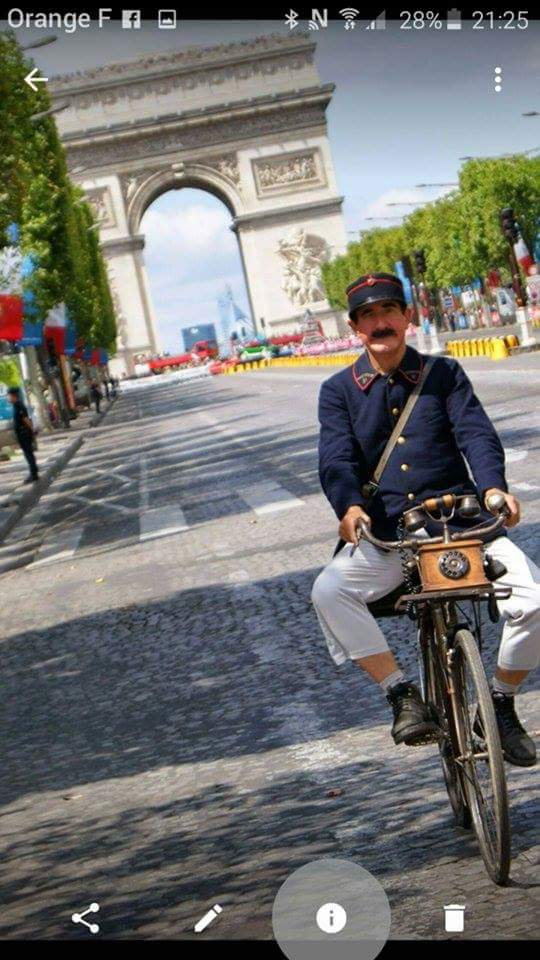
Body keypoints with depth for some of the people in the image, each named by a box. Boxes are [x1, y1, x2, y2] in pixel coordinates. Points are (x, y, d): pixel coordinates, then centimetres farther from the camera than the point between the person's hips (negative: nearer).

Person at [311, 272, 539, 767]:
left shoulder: (445, 373, 10)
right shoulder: (339, 391, 9)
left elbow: (476, 433, -5)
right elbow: (336, 458, -5)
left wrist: (493, 486, -26)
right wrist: (349, 506, -27)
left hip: (463, 521, 0)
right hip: (384, 535, 0)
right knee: (329, 590, -28)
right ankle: (403, 695, -13)